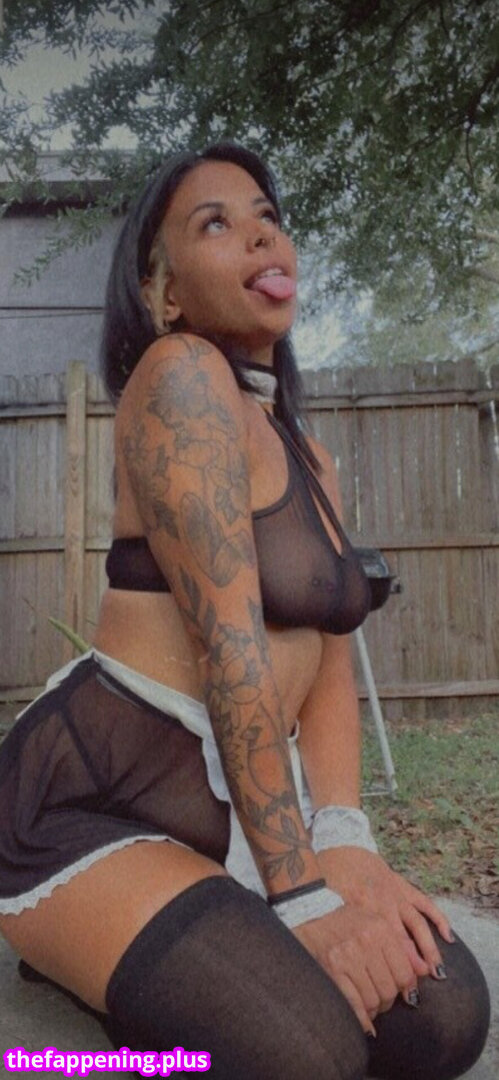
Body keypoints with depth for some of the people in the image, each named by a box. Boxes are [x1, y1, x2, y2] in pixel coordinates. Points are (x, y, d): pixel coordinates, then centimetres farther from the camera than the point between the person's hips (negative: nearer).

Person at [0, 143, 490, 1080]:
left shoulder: (313, 464, 13)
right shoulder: (178, 373, -14)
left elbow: (330, 665, 5)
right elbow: (230, 643, -21)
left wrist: (341, 844, -10)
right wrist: (302, 893, -17)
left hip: (240, 812, 8)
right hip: (84, 803, -7)